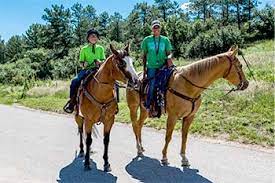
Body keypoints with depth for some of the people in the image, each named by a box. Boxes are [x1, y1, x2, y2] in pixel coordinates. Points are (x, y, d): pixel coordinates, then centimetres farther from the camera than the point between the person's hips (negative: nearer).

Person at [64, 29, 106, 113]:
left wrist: (100, 62, -12)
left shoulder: (100, 48, 15)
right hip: (87, 69, 0)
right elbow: (80, 62, 13)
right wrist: (83, 64, -10)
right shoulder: (84, 49, 13)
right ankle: (72, 100, -10)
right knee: (75, 81, -26)